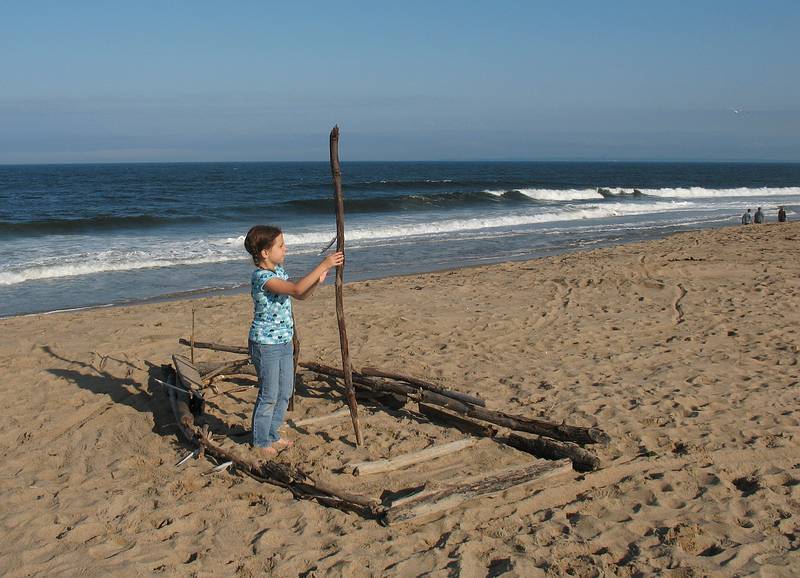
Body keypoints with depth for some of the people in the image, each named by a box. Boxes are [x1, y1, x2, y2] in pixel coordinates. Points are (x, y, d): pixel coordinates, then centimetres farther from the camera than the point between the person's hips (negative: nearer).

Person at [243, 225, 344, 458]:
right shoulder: (262, 277, -23)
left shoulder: (278, 270, 7)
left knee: (285, 392, 17)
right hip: (266, 344, -9)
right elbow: (296, 289, -36)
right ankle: (260, 443, 19)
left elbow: (301, 295, 14)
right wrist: (323, 265, -33)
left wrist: (317, 281, -5)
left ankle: (272, 436, 32)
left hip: (283, 341, 9)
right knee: (269, 396, 2)